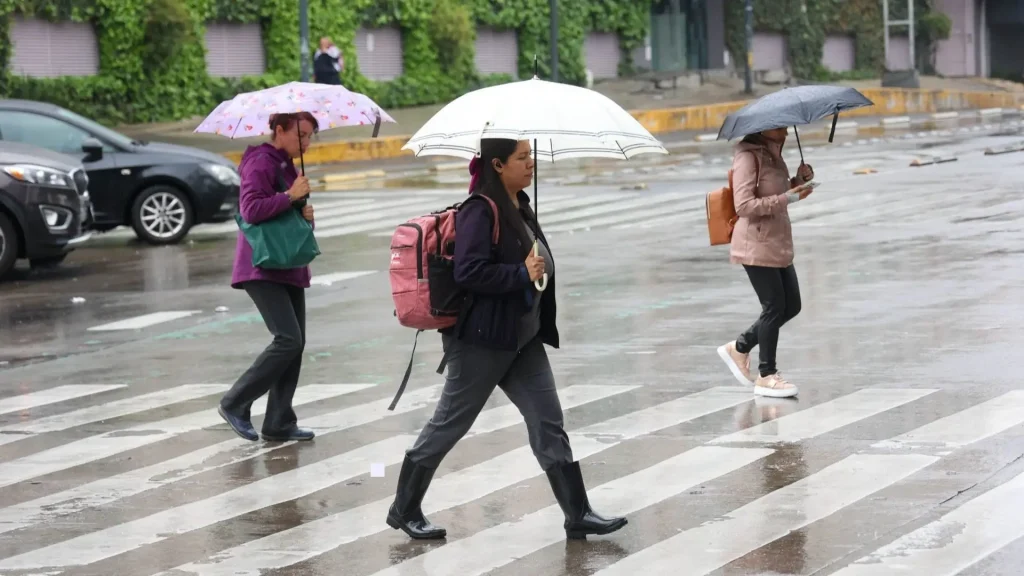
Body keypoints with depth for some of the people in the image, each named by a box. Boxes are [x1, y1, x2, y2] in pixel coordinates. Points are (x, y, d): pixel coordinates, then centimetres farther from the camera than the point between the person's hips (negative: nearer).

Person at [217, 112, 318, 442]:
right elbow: (251, 209, -24)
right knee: (289, 340, -17)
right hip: (262, 269, -10)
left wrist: (304, 211, 5)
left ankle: (279, 424, 11)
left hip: (288, 268, 10)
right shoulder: (260, 164, -12)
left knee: (296, 343, 6)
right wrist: (290, 196, -20)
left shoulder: (286, 165, 17)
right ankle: (235, 404, -6)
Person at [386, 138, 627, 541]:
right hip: (481, 340, -8)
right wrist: (523, 274, -23)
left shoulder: (519, 206, 11)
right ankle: (403, 511, 17)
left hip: (522, 339, 8)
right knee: (450, 424, 3)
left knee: (549, 424, 4)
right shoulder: (480, 211, -17)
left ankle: (578, 515, 7)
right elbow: (469, 272, -26)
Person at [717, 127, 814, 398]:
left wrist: (798, 181, 6)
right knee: (774, 307, -5)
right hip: (757, 245, -9)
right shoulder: (747, 156, -15)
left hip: (778, 244, 9)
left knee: (791, 305, 10)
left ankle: (739, 348, 23)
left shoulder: (772, 153, 13)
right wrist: (787, 198, -24)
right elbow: (744, 206, -21)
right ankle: (766, 376, 7)